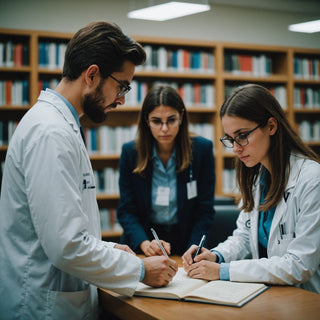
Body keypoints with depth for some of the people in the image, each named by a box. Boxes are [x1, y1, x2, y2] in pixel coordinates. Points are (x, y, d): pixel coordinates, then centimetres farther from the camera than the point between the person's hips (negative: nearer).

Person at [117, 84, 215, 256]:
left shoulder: (202, 149, -3)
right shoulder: (130, 152, -1)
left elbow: (205, 210, -1)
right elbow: (126, 210, 0)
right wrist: (145, 244, -17)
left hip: (186, 242, -1)